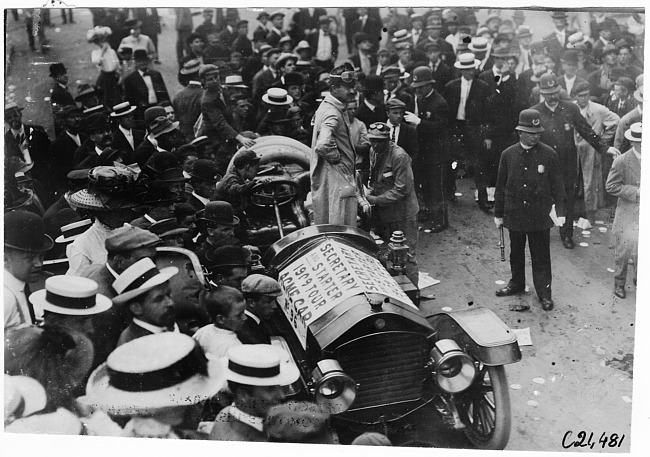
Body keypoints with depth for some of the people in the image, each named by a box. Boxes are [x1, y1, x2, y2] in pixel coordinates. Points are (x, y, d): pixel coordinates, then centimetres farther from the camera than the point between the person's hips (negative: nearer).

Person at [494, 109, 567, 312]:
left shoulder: (549, 155, -5)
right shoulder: (508, 154, 0)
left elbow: (557, 186, 0)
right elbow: (501, 186, 7)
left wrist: (560, 212, -6)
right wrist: (498, 213, 9)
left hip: (540, 216, -2)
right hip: (515, 214, 2)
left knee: (541, 256, 3)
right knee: (516, 253, 17)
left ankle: (544, 293, 13)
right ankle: (517, 284, 36)